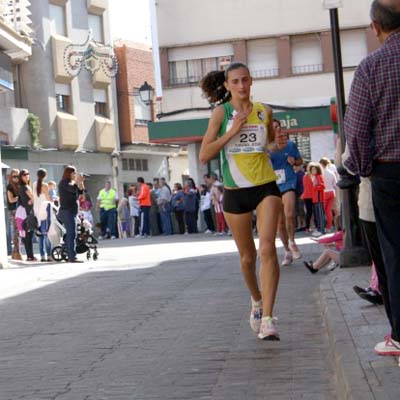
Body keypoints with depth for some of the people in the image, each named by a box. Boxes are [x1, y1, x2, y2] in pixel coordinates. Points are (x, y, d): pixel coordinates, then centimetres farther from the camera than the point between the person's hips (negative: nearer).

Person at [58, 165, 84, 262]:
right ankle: (72, 257, -21)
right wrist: (77, 181, -9)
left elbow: (80, 191, 16)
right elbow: (73, 189, -23)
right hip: (67, 211, -10)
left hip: (71, 212, 10)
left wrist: (81, 182, 2)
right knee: (72, 234, -16)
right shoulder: (64, 182, -7)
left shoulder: (71, 182, 20)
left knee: (70, 235, 9)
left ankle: (70, 257, 11)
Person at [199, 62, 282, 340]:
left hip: (266, 188, 0)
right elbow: (204, 156, -8)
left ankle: (267, 318, -21)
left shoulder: (264, 112, 6)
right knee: (247, 257, 11)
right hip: (235, 192, 0)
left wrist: (277, 143, 3)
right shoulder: (221, 112, -1)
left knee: (267, 248, -18)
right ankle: (257, 301, 39)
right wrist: (232, 132, -16)